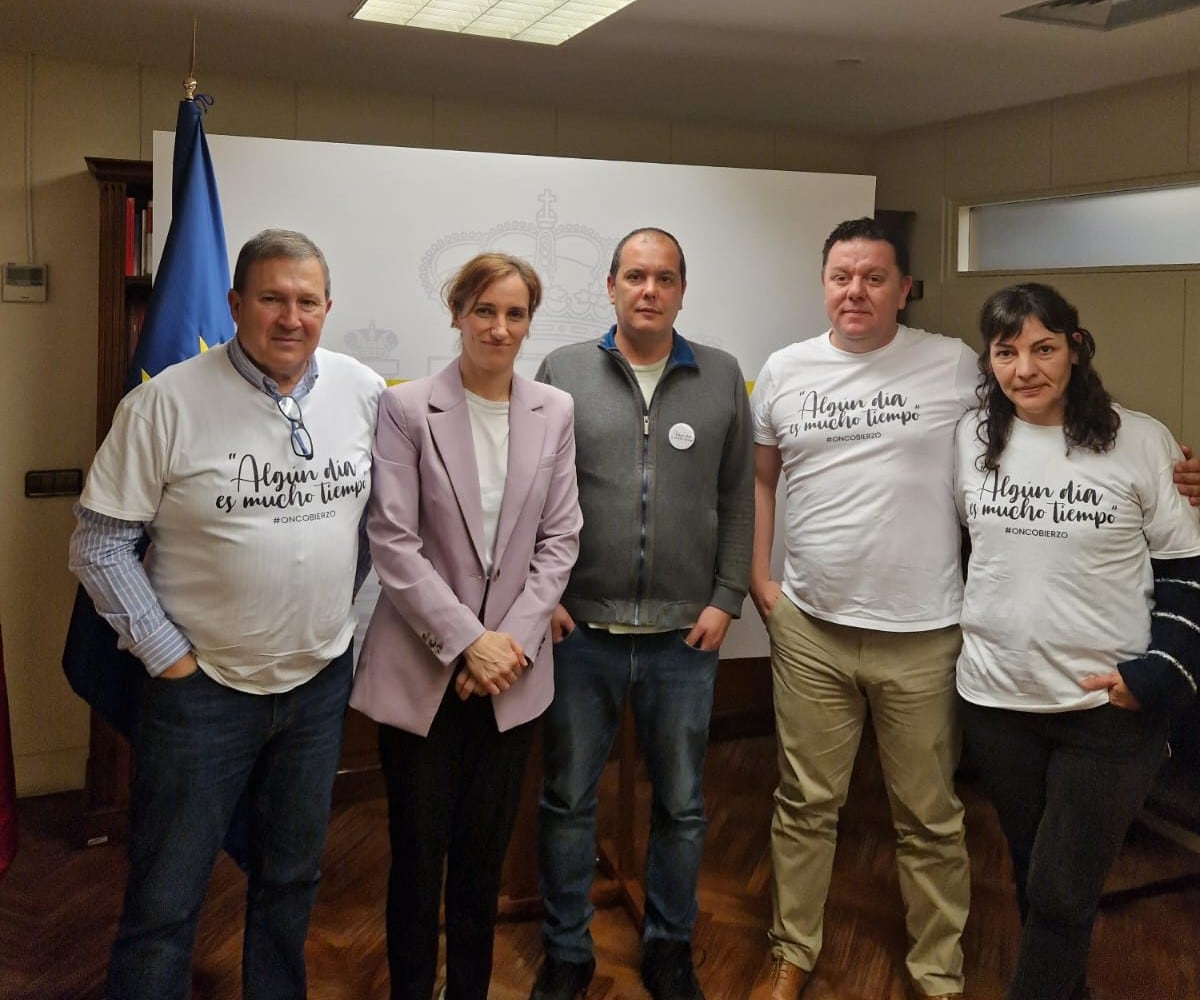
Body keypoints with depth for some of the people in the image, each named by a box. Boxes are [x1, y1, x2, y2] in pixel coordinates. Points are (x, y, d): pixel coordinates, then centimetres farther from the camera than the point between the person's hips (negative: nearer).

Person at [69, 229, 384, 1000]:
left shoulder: (364, 392, -3)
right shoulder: (167, 402, -13)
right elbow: (101, 544, -9)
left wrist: (343, 607, 6)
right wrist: (166, 653, -10)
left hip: (321, 681, 4)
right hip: (204, 685, -3)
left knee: (293, 879, 20)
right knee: (165, 901, 6)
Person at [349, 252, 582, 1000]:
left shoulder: (555, 412, 3)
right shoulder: (405, 408, -7)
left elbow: (560, 539, 1)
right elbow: (392, 543, -11)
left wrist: (513, 642, -9)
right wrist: (467, 641, -16)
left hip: (513, 670, 3)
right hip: (422, 671, -2)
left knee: (486, 853, 15)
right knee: (417, 853, 9)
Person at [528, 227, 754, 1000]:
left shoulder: (723, 377, 4)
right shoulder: (562, 372, 1)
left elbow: (738, 499, 4)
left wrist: (726, 600, -1)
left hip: (684, 634, 1)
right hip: (580, 629, 0)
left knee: (681, 804, 13)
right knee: (568, 800, 11)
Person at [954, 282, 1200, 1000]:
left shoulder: (1141, 441, -8)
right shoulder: (972, 437, 2)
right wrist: (969, 627, 15)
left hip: (1111, 707, -3)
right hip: (996, 698, 4)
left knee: (1062, 894, 1)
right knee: (1030, 871, 18)